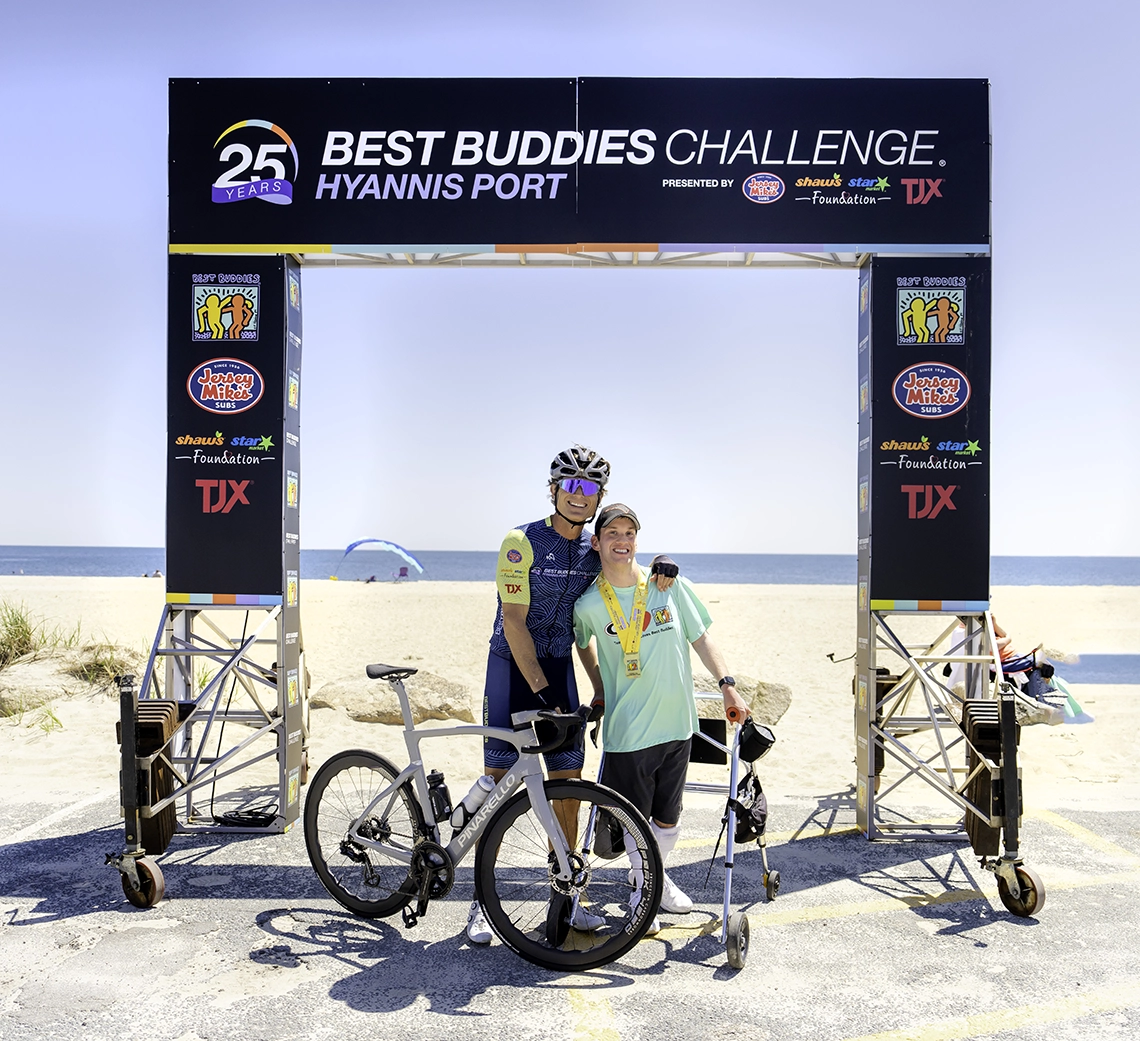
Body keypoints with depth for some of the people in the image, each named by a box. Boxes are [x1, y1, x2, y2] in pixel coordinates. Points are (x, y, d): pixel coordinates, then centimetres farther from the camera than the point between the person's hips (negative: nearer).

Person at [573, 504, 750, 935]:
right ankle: (642, 888, 35)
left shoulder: (669, 585, -4)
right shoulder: (589, 605, -8)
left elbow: (700, 637, 4)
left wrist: (728, 686, -1)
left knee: (668, 818, 15)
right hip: (627, 730, -2)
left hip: (676, 724, 2)